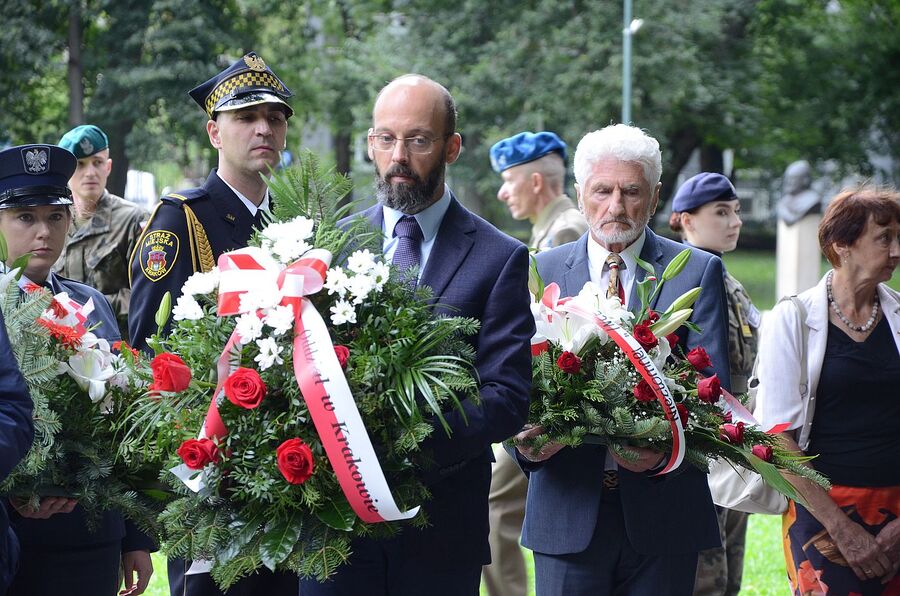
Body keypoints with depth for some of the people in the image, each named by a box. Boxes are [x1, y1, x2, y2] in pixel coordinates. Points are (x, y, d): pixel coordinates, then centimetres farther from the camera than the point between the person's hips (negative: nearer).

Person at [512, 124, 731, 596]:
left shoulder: (699, 273, 2)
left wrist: (666, 453, -23)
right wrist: (524, 443, -18)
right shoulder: (541, 273, 7)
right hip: (566, 514, 1)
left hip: (663, 513, -1)